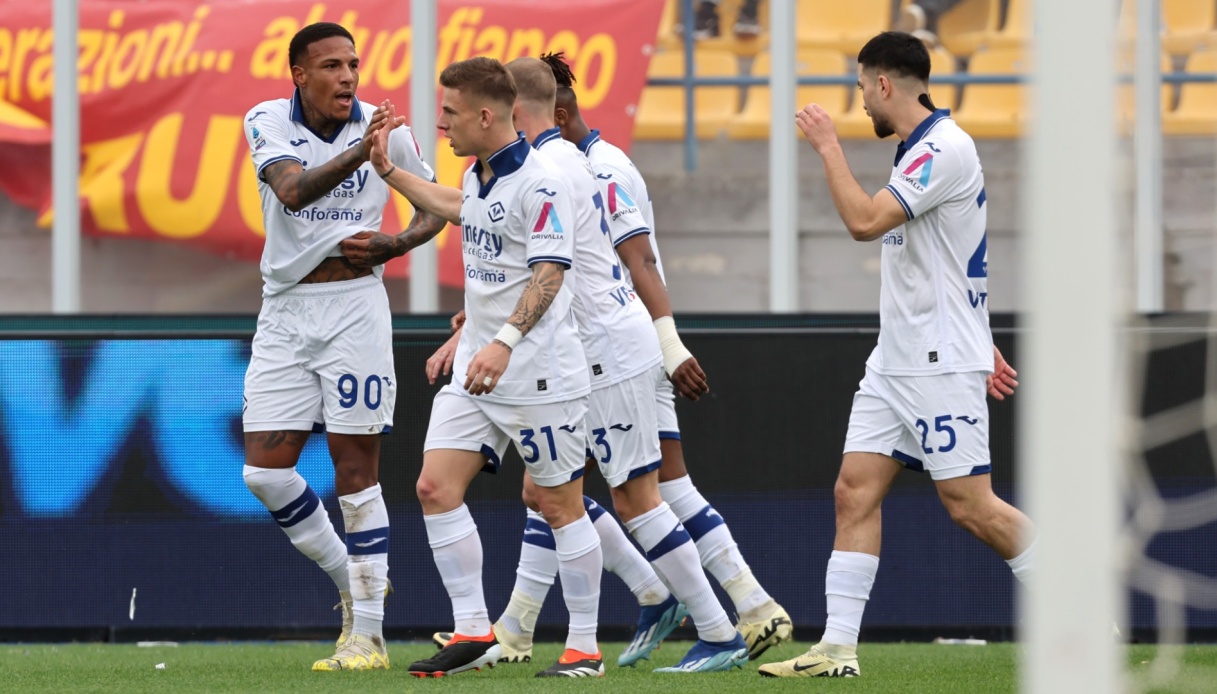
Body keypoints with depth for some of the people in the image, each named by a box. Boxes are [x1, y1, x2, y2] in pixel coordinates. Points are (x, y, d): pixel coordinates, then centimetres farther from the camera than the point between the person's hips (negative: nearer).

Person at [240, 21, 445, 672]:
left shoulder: (385, 131, -3)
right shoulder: (267, 123, -4)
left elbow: (435, 207, 11)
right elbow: (293, 191, -24)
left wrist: (396, 243, -10)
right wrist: (359, 153, -39)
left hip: (354, 305, -2)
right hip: (284, 310, 2)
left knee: (356, 469, -4)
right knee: (265, 470, -3)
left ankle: (367, 633, -2)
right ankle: (351, 583, 17)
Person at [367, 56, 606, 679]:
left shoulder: (539, 181, -17)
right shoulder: (478, 176, 10)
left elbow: (549, 272, -25)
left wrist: (506, 340, -36)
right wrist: (388, 171, 38)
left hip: (537, 372, -9)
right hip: (476, 369, 9)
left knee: (560, 506, -1)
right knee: (435, 486, -1)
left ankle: (584, 649, 7)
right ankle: (473, 633, 4)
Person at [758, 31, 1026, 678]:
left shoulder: (944, 149, -16)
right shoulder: (921, 150, 15)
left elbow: (864, 220, -26)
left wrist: (827, 144, -14)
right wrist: (982, 345, 29)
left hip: (941, 364, -10)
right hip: (895, 360, 10)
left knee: (970, 505, -8)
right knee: (855, 491, 0)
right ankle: (838, 648, -2)